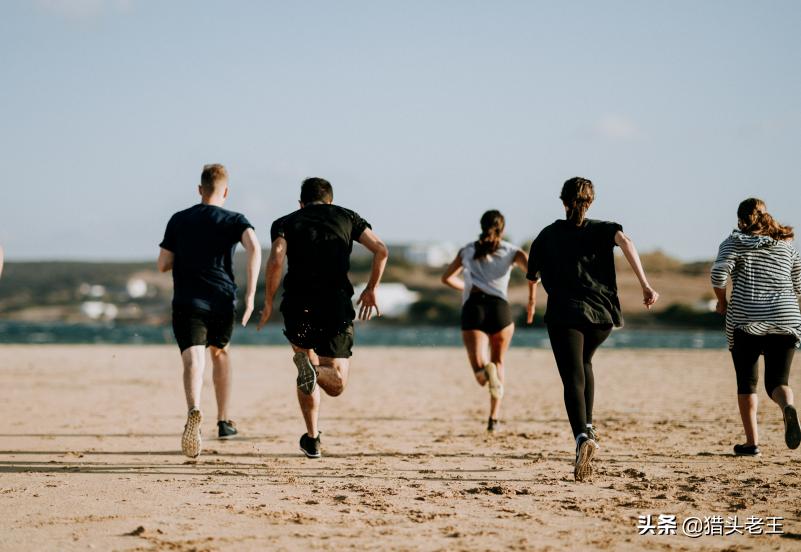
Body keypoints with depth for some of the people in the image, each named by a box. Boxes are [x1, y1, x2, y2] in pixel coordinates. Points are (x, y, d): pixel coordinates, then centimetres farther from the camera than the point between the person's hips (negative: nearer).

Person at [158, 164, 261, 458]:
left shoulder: (178, 220, 8)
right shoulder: (234, 220, 3)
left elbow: (163, 265, 7)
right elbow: (254, 248, -16)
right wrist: (250, 294, -15)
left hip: (187, 304, -1)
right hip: (222, 302, 1)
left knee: (193, 361, -14)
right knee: (220, 352, 26)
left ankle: (194, 410, -45)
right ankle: (223, 421, 29)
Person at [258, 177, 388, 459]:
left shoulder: (285, 223, 12)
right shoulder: (346, 217, 16)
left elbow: (276, 260, -8)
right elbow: (381, 250, 3)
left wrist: (268, 303, 0)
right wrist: (371, 290, 14)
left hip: (298, 307, 1)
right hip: (337, 306, -1)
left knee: (307, 367, 23)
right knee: (336, 384, 4)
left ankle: (312, 439, 13)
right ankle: (311, 369, -29)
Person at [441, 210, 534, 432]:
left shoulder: (467, 250, 21)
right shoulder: (511, 251, 14)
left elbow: (447, 278, 26)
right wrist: (531, 300, 3)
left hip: (472, 308, 0)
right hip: (500, 307, 0)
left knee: (481, 373, -8)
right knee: (498, 362, 24)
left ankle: (485, 370, -46)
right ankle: (494, 418, 17)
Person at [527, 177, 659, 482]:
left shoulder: (548, 235, 12)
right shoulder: (601, 229, 10)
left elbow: (532, 277, 19)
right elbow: (625, 241, -13)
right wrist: (645, 284, -16)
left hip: (564, 315, -2)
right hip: (602, 314, 2)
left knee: (573, 379, -9)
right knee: (583, 363, 29)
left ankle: (582, 436, -34)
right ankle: (588, 427, 22)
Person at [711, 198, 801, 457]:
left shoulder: (735, 242, 2)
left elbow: (718, 272, -12)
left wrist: (722, 301, 4)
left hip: (745, 320, -2)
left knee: (746, 382, 11)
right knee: (777, 381, 5)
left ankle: (752, 442, 7)